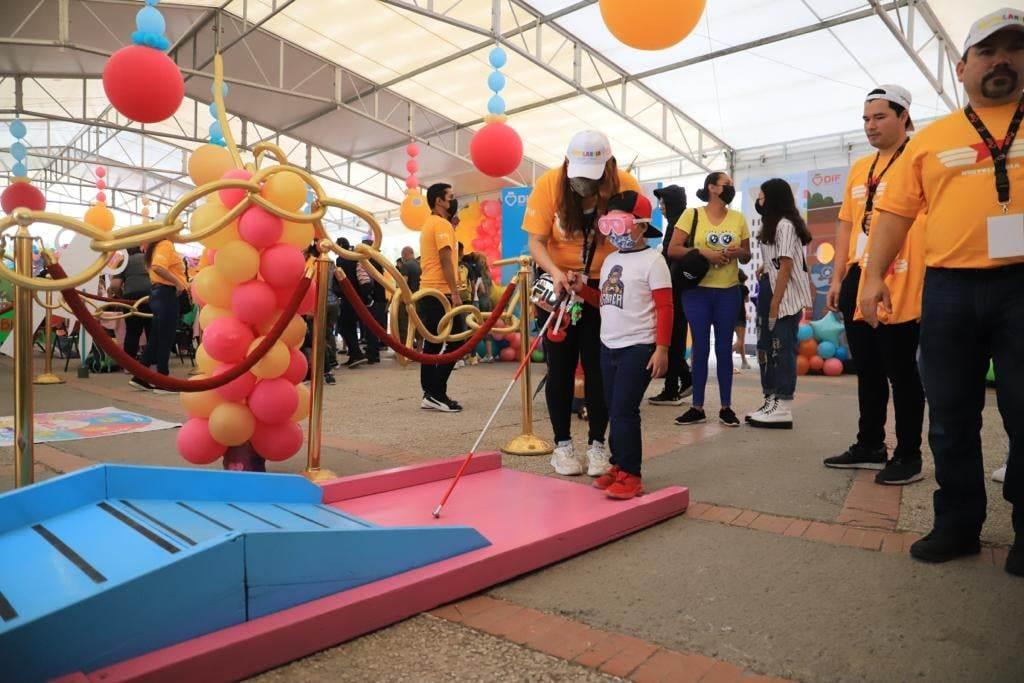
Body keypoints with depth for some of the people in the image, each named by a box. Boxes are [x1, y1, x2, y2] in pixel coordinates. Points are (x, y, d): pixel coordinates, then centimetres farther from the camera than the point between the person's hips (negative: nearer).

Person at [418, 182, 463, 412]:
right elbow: (445, 261, -18)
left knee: (432, 344, 9)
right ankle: (437, 393, -8)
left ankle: (429, 393, 11)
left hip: (428, 292, 10)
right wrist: (455, 293, -19)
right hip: (441, 293, -10)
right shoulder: (442, 224, -11)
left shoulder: (429, 224, 20)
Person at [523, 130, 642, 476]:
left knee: (598, 367, 3)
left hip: (606, 287, 0)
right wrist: (555, 273, -32)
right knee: (560, 366, 4)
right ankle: (562, 445, 16)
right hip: (558, 283, 0)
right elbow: (536, 241, -15)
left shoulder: (626, 186, -16)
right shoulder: (548, 184, -16)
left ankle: (597, 444, 17)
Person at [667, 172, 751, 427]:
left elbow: (746, 256, 13)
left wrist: (739, 252, -10)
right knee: (700, 348, 3)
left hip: (728, 292, 2)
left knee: (724, 348, 6)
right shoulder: (692, 215, -1)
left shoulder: (738, 218, 8)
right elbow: (673, 250, -7)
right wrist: (704, 253, -18)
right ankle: (697, 408, 13)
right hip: (697, 291, -2)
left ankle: (726, 407, 16)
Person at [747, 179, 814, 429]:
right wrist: (767, 302, 8)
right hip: (770, 292, 10)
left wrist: (775, 305, -19)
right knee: (766, 348, 10)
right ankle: (771, 401, 16)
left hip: (785, 298, -10)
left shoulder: (785, 225, -10)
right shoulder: (772, 225, 19)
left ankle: (783, 408, -3)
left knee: (782, 349, -7)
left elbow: (786, 268, -16)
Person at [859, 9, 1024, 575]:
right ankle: (958, 522, 20)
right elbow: (896, 210, 8)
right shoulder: (931, 138, 11)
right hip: (949, 289, 2)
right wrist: (874, 275, -1)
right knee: (951, 416, 7)